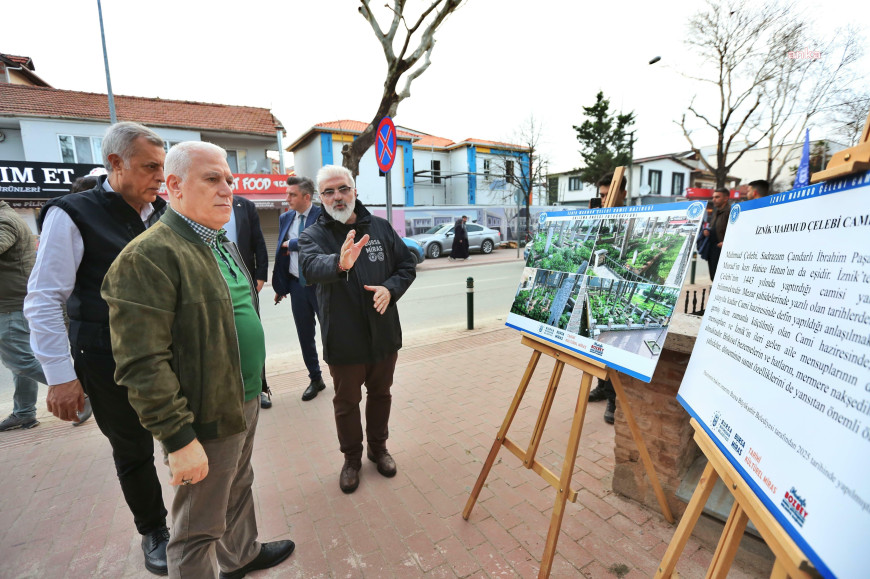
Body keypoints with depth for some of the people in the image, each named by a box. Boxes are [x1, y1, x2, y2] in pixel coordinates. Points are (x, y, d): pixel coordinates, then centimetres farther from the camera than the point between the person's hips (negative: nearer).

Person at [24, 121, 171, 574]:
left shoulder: (162, 214, 2)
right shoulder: (73, 215, -11)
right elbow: (43, 300, -10)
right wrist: (60, 376, -11)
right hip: (110, 365, -3)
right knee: (133, 453, 15)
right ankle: (154, 532, 39)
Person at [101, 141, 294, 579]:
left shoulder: (223, 245, 10)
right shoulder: (149, 256, -20)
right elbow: (143, 365, -23)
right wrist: (180, 439, -21)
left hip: (244, 403, 9)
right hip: (206, 420, -9)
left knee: (238, 489, 29)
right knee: (199, 528, 13)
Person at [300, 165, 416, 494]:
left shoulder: (381, 228, 2)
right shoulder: (313, 235, -8)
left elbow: (407, 265, 6)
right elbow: (313, 267, -31)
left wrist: (391, 288, -15)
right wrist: (339, 263, -54)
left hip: (384, 335, 3)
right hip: (343, 340, -2)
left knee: (380, 394, 20)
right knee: (347, 402, 15)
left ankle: (378, 448, 44)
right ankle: (352, 458, 39)